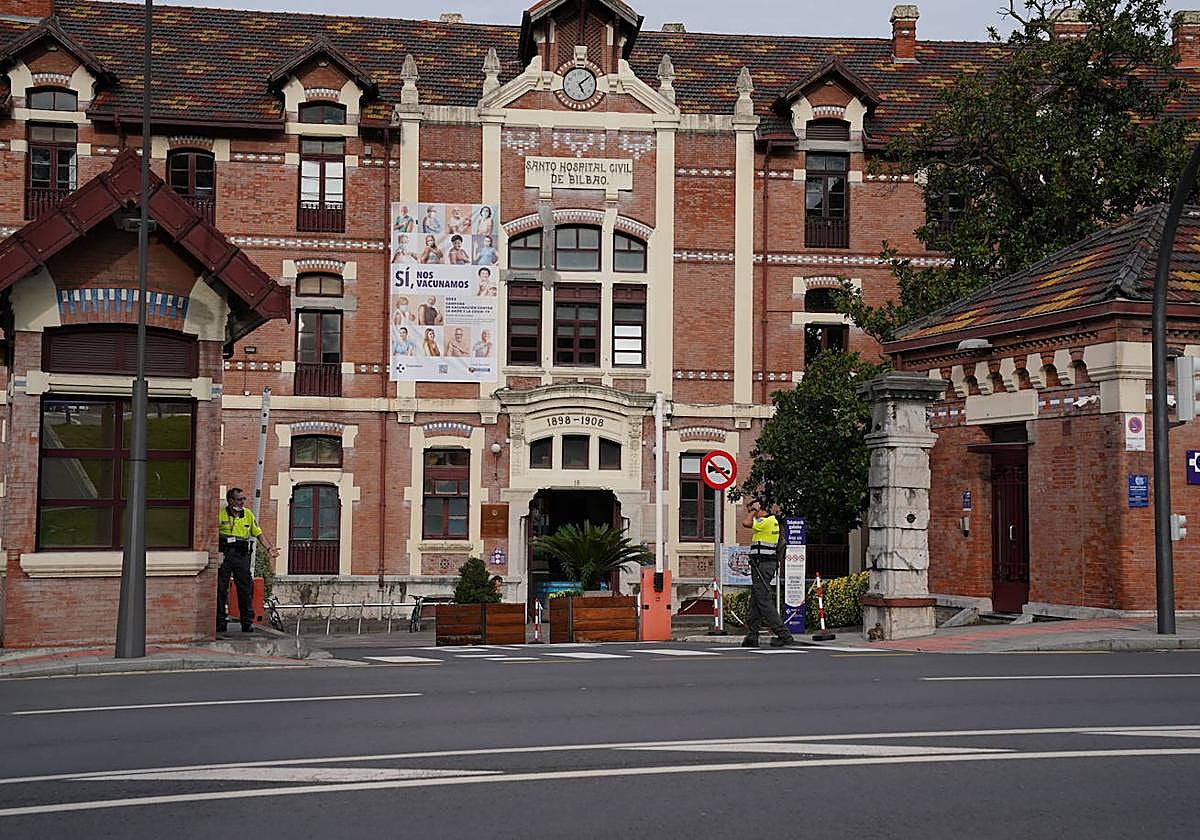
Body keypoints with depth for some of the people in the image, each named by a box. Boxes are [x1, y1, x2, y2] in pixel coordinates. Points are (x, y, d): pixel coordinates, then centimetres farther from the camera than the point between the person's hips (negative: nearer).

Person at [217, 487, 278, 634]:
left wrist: (269, 548, 7)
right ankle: (219, 623, 7)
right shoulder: (221, 513, 0)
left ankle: (248, 622, 5)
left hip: (242, 555, 3)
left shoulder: (248, 514, 12)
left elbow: (258, 533, 18)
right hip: (224, 555, -3)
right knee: (221, 590, 0)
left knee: (246, 590, 0)